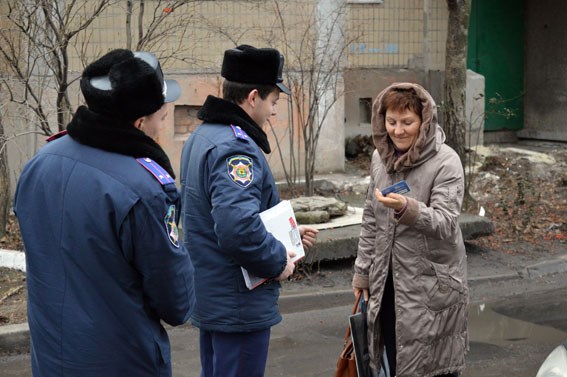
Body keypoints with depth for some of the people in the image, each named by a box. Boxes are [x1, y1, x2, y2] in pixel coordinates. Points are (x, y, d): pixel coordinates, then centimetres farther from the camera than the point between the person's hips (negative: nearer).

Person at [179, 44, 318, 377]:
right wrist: (278, 262, -17)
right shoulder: (235, 147, -22)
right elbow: (238, 228, -34)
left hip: (209, 296, 10)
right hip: (239, 304, -10)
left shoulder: (202, 137, 11)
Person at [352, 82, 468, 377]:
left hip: (431, 283, -5)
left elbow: (446, 223, -20)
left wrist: (408, 209, -38)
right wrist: (362, 270, 14)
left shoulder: (445, 162, -13)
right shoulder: (380, 158, 5)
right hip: (387, 281, 5)